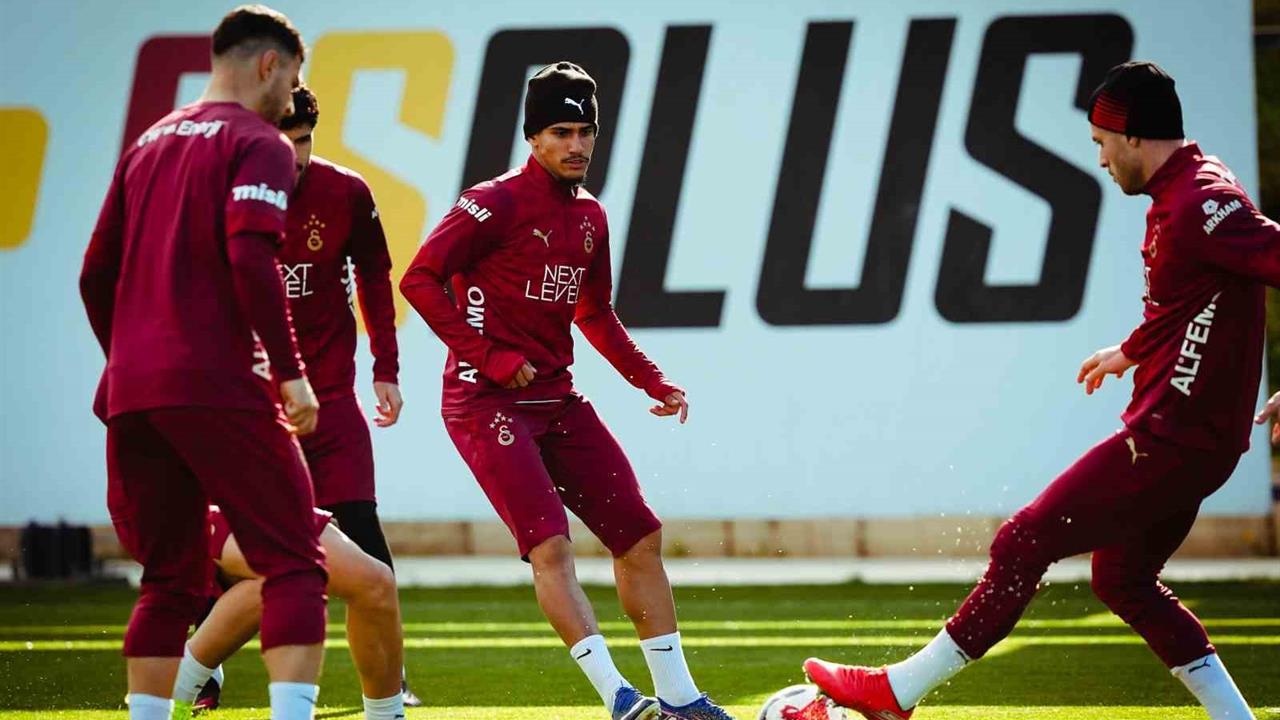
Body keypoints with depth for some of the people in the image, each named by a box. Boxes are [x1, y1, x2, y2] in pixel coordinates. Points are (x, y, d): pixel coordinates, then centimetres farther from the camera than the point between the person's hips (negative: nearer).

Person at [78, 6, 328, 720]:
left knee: (172, 579, 13)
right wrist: (290, 372, -14)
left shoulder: (150, 143, 20)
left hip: (132, 389, 7)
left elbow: (96, 276, 21)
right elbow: (251, 260, -16)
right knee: (294, 564, -5)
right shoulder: (258, 143, -1)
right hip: (217, 386, -7)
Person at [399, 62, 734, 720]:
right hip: (487, 401, -8)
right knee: (549, 544, -18)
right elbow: (420, 280, -15)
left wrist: (652, 382, 17)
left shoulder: (590, 217, 12)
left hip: (557, 400, 8)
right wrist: (489, 356, -18)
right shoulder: (497, 203, -11)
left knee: (639, 535, 5)